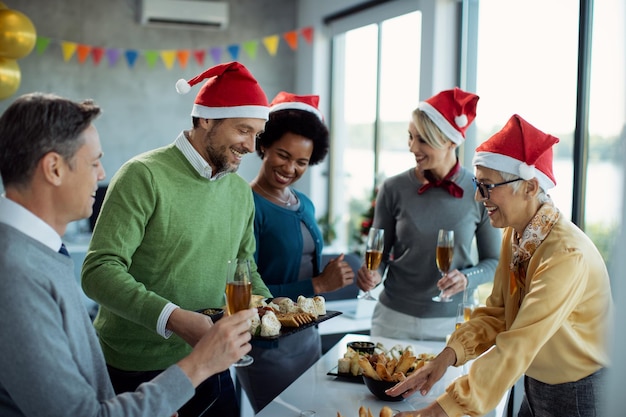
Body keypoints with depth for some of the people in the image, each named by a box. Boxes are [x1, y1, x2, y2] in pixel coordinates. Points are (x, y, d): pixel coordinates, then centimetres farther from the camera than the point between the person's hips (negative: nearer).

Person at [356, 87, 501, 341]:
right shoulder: (394, 189, -5)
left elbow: (493, 261, 3)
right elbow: (380, 253, 3)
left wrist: (467, 278, -15)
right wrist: (372, 274, -17)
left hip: (453, 322, 0)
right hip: (394, 319, 1)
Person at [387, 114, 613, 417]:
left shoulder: (566, 255, -29)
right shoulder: (514, 234, -3)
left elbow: (515, 349, -32)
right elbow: (495, 313, 0)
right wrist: (450, 354, -16)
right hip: (536, 385, 7)